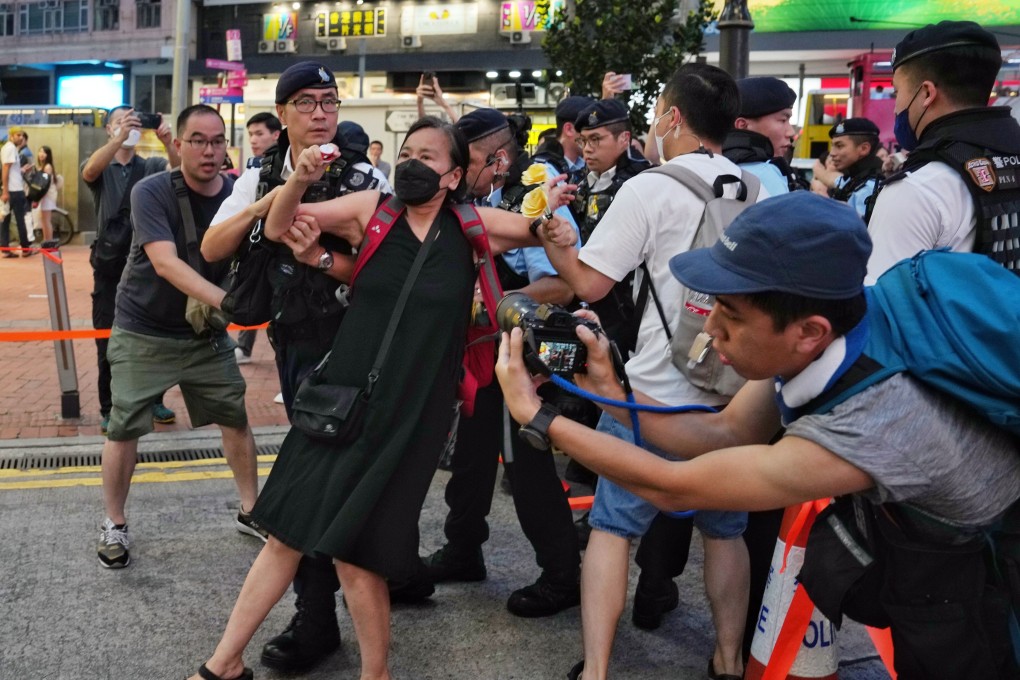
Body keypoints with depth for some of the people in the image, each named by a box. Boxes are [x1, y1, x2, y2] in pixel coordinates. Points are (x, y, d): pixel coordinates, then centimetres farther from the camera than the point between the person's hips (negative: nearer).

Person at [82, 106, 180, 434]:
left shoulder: (151, 166, 6)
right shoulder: (100, 166, 3)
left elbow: (179, 170, -15)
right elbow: (89, 172, -22)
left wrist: (168, 142, -36)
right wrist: (120, 137, -37)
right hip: (110, 265, -1)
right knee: (109, 339, 2)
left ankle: (153, 400, 21)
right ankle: (109, 409, 10)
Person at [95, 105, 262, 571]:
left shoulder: (238, 195, -7)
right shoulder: (151, 192, -18)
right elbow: (166, 263, -30)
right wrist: (228, 302, -43)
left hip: (206, 333, 4)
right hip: (143, 333, -3)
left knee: (236, 419, 6)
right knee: (123, 429, -2)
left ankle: (249, 511, 24)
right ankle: (114, 524, 18)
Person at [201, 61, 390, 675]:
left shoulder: (366, 178, -9)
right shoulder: (262, 178, 7)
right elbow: (212, 250, -1)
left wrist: (324, 259, -25)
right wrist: (264, 207, -14)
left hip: (342, 336, -6)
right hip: (289, 334, 6)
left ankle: (316, 617, 3)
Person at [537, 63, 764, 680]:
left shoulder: (650, 189, -11)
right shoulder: (759, 191, 5)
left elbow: (589, 283, -11)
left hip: (657, 392, -5)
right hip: (737, 391, 5)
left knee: (613, 525, 6)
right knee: (724, 528, 18)